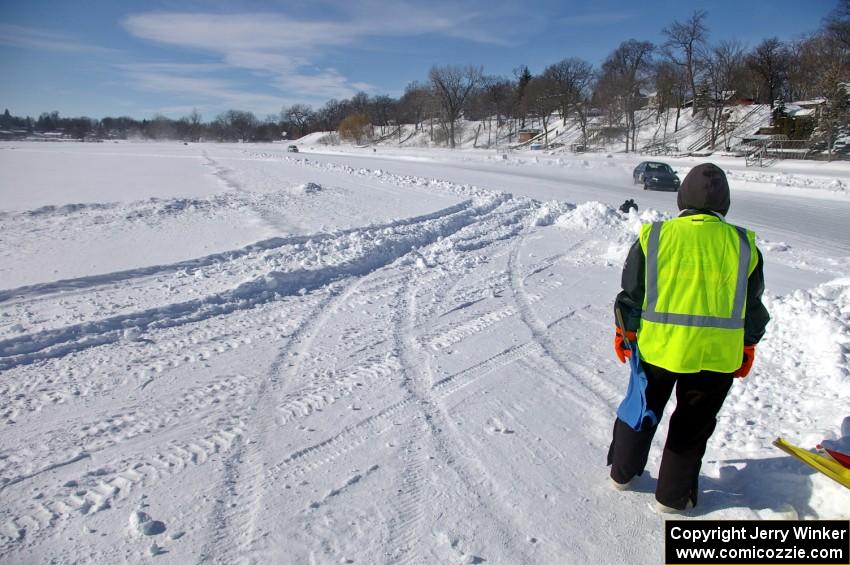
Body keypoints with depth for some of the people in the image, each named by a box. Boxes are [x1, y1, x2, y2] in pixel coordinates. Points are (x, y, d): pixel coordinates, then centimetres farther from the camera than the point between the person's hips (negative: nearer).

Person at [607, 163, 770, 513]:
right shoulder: (742, 244, -1)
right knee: (693, 423, 15)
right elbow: (753, 307, 6)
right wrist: (747, 349, 18)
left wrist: (624, 333, 12)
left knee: (643, 408, 20)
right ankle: (673, 496, 27)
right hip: (717, 353, 0)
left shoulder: (654, 236, -6)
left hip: (657, 344, 0)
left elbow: (631, 294, -2)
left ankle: (622, 472, 35)